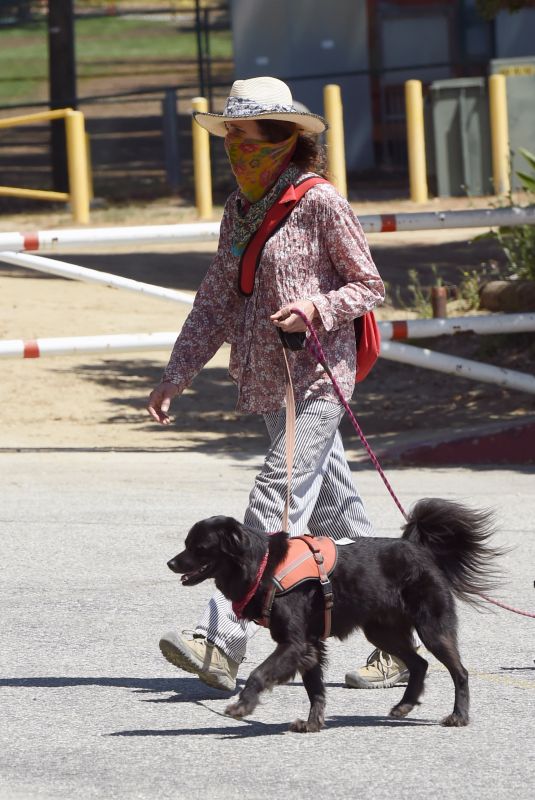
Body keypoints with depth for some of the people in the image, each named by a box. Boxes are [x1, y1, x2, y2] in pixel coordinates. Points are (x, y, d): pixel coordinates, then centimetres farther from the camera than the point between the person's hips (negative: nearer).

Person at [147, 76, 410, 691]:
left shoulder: (320, 202, -7)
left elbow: (369, 286, -2)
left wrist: (317, 308, -20)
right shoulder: (238, 212, 14)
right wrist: (176, 376, 11)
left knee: (274, 509, -15)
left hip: (317, 381, -8)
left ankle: (220, 642, -23)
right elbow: (216, 302, 17)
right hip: (269, 384, 8)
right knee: (335, 515, 10)